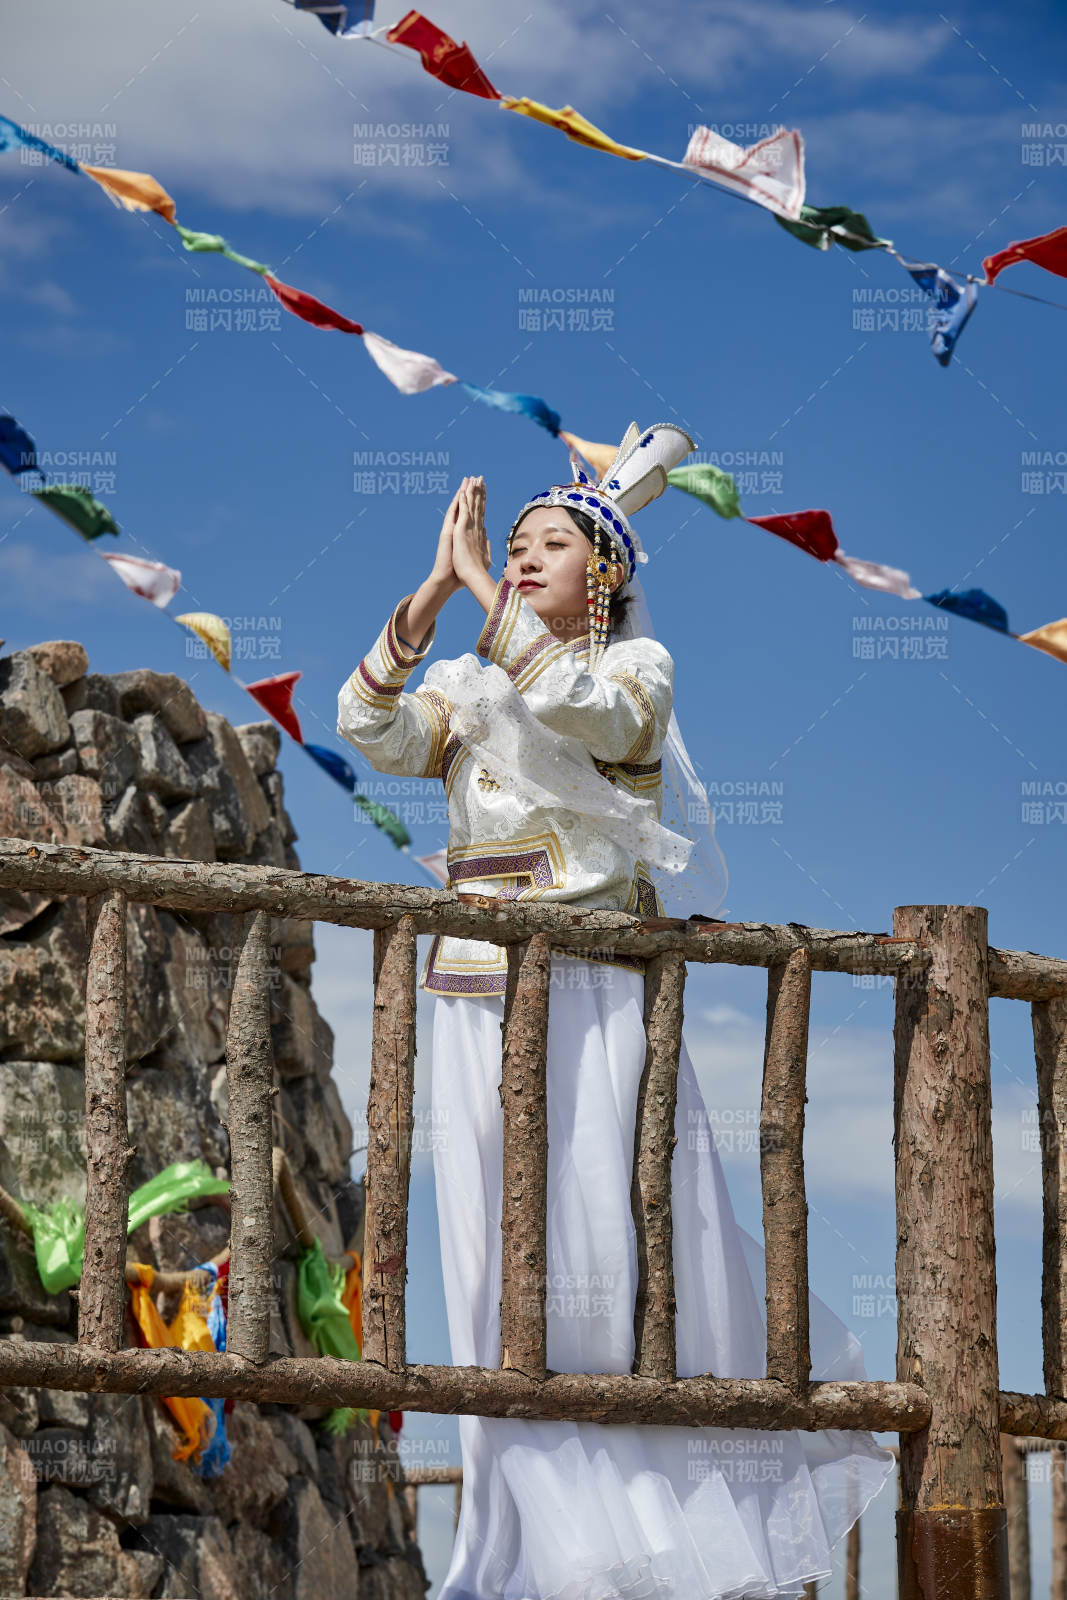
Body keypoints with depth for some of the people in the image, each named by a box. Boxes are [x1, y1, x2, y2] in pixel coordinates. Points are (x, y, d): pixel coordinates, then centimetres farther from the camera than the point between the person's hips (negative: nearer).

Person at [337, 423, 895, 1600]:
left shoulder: (637, 669, 5)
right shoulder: (469, 686, 17)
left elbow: (579, 708, -18)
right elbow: (368, 729, 0)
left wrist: (481, 587, -13)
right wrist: (433, 592, -5)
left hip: (590, 998, -4)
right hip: (477, 1002, 4)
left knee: (611, 1247, -9)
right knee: (505, 1273, 1)